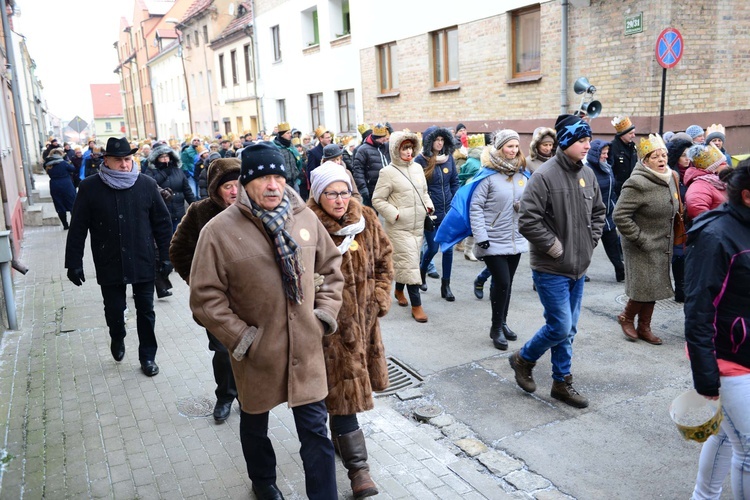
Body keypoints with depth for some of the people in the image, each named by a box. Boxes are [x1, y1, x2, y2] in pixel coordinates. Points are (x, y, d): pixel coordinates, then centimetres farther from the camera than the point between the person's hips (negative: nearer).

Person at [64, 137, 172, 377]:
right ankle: (117, 339, 44)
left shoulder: (147, 184, -3)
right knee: (114, 309, 13)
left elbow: (162, 222, 1)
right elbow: (78, 228, -2)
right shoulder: (90, 187, -5)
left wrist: (166, 256, -1)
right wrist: (74, 262, -3)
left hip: (143, 262, 0)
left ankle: (147, 356, 24)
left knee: (146, 310, 8)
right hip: (109, 264, 0)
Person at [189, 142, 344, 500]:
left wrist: (326, 312, 2)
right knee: (254, 424, 23)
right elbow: (205, 296, -12)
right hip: (257, 352, -1)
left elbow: (332, 265, 10)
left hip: (306, 348, 1)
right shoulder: (220, 230, -14)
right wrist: (240, 338, -14)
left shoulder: (305, 217, -2)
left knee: (315, 429, 7)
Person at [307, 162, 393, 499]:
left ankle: (340, 436, 43)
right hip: (329, 322, -5)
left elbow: (384, 259, 11)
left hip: (363, 316, 5)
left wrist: (381, 296, 4)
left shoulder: (366, 219, 1)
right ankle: (357, 467, 7)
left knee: (355, 382, 18)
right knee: (342, 389, -2)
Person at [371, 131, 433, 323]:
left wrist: (428, 206, 3)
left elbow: (424, 192, 20)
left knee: (403, 262, 17)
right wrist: (395, 214, -16)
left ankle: (399, 290, 40)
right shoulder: (388, 172, -10)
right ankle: (416, 305, 0)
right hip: (399, 227, -6)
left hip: (417, 225, 6)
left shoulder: (417, 168, 8)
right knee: (410, 264, -7)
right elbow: (377, 200, -8)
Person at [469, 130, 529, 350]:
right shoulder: (489, 175, -11)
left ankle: (503, 322, 29)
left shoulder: (521, 175, 6)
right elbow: (475, 207, -12)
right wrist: (481, 237, -16)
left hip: (516, 240, 6)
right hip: (494, 241, -5)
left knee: (507, 283, 13)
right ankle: (496, 328, 10)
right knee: (502, 282, -6)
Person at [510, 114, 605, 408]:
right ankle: (523, 359, 20)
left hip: (578, 268, 7)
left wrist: (591, 240, 9)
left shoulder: (587, 175, 6)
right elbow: (528, 221, -22)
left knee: (568, 330, 14)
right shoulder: (544, 176, -17)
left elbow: (598, 211, 21)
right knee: (560, 327, -6)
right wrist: (555, 247, -16)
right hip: (551, 269, -7)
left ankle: (562, 382, 27)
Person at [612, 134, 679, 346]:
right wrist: (640, 239, -19)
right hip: (642, 248, -8)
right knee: (643, 288, -5)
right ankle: (626, 317, 22)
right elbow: (620, 216, -23)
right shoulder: (637, 184, -21)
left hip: (662, 247, 8)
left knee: (654, 288, 13)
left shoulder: (669, 178, 5)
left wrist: (669, 237, 14)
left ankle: (644, 327, 27)